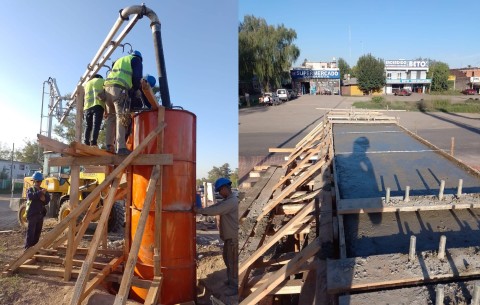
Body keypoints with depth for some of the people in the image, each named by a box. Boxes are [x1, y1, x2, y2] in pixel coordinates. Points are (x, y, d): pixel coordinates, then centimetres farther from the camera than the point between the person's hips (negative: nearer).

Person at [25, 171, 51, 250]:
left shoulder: (43, 190, 14)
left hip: (40, 214, 6)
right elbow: (30, 196, -25)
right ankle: (28, 248, -3)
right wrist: (40, 192, -36)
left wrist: (44, 199, -17)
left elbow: (48, 200, 5)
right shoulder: (30, 189, -2)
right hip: (32, 214, -5)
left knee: (37, 232, 11)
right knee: (31, 232, -8)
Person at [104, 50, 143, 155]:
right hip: (119, 89, -7)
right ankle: (121, 147, -22)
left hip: (107, 87, 7)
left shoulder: (119, 60, 35)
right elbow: (137, 77, 0)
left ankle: (109, 146, 6)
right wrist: (135, 89, 16)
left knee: (111, 117, 11)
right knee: (121, 118, -13)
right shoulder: (137, 60, 15)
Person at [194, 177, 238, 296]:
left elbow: (214, 210, -28)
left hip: (233, 236, -10)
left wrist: (198, 210, -23)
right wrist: (200, 210, -6)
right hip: (229, 236, 10)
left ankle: (234, 286, 11)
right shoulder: (226, 201, 12)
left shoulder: (232, 201, -23)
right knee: (227, 259, 21)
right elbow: (213, 207, 8)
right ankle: (231, 280, 36)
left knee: (233, 261, 0)